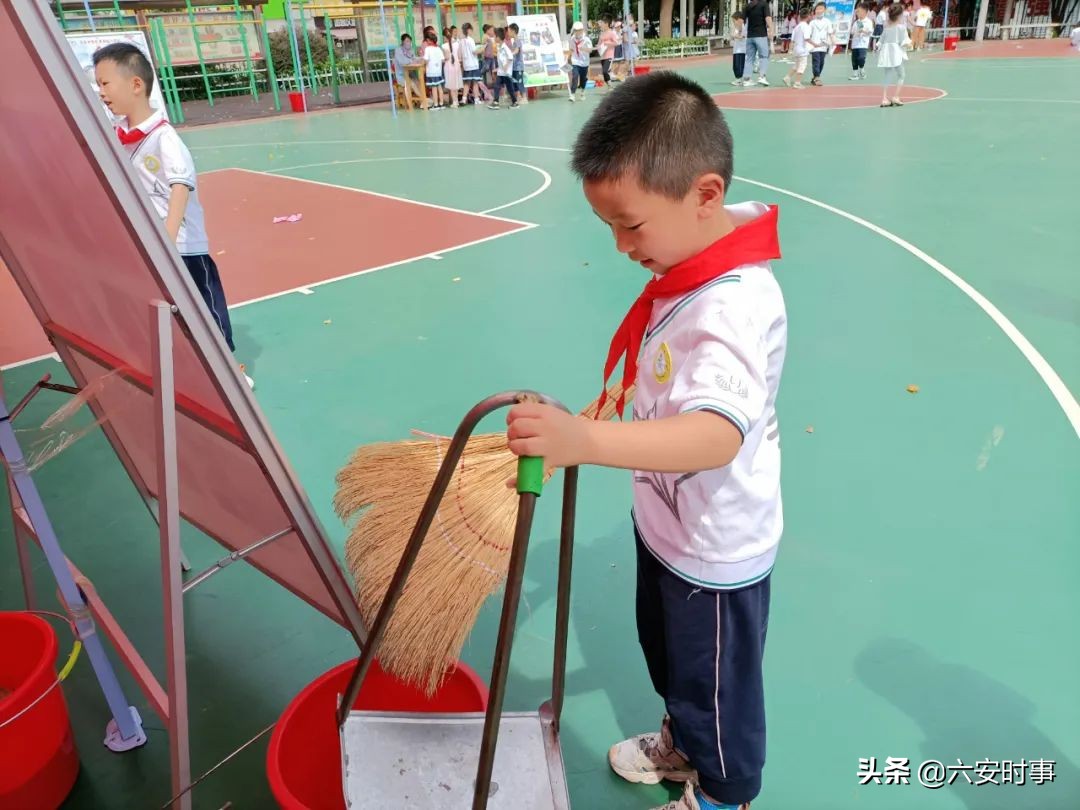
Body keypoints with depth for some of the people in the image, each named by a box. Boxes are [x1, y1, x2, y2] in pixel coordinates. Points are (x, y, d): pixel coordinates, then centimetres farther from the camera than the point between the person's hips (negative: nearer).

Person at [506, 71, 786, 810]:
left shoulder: (734, 308, -34)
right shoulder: (691, 262, -4)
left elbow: (717, 434, -51)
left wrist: (586, 438, -63)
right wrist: (586, 433, 13)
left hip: (714, 553, -9)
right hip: (667, 522, 9)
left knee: (716, 686, 19)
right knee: (667, 654, 31)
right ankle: (684, 743, 60)